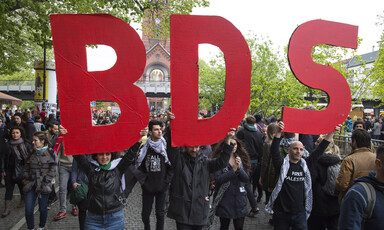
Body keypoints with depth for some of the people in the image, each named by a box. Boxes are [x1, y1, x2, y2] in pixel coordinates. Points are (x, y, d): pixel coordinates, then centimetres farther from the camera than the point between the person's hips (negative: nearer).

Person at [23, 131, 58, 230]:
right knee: (28, 209, 1)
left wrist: (44, 182, -10)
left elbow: (52, 171, -6)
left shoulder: (50, 153, -5)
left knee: (43, 208, 7)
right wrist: (26, 180, 5)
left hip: (44, 186, -3)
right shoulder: (32, 153, 7)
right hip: (31, 185, 3)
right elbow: (26, 168, 15)